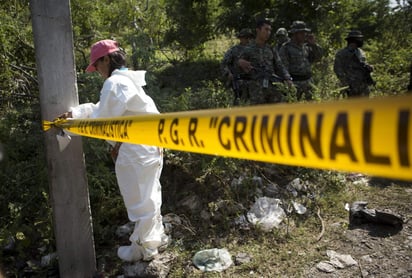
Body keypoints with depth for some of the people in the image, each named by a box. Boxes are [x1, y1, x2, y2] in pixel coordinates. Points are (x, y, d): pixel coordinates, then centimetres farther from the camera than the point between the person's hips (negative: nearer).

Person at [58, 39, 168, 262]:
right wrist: (74, 112, 9)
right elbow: (102, 108, 19)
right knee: (148, 196, 23)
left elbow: (100, 121, -15)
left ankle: (143, 248, 26)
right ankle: (156, 237, 40)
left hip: (136, 152, -10)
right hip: (149, 147, 10)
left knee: (140, 201, 7)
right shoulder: (126, 80, 14)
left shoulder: (114, 83, -19)